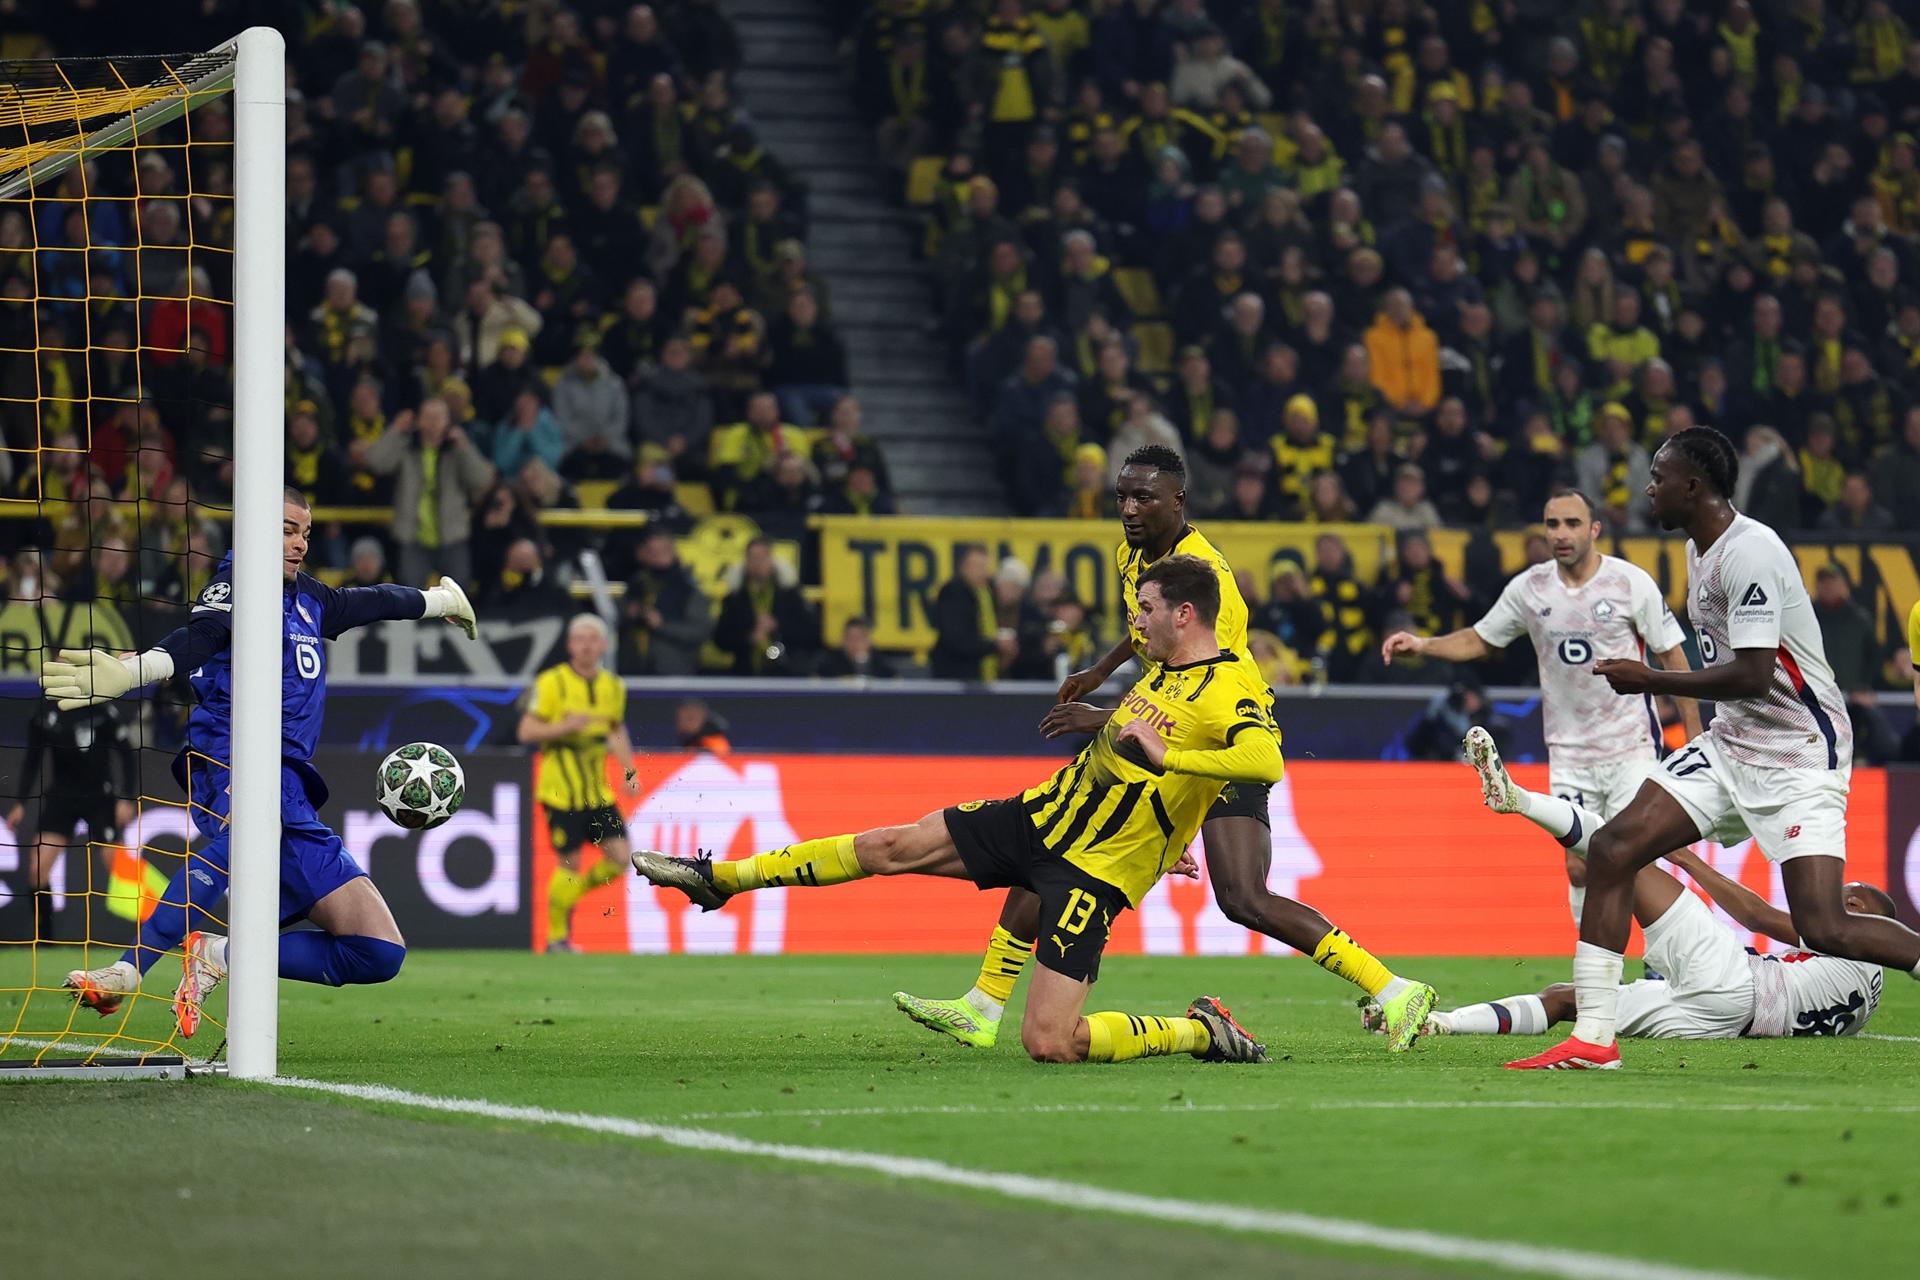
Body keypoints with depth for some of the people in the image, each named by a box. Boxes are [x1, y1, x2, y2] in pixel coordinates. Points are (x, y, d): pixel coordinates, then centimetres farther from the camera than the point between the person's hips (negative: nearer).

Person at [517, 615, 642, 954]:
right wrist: (565, 726, -22)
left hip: (598, 791, 5)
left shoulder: (613, 686, 10)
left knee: (620, 858, -5)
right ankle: (557, 937, 11)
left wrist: (629, 771, 12)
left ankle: (573, 892, 21)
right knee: (569, 864, -4)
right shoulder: (552, 683, -7)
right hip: (561, 792, -5)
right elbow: (526, 732, -8)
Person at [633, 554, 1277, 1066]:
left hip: (1094, 873, -8)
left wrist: (1165, 754, -39)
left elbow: (1266, 761, -41)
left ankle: (1203, 1032, 3)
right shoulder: (1164, 668, 8)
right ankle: (717, 879, 18)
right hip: (1042, 815, 8)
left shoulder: (1231, 693, -20)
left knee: (1048, 1043, -17)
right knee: (893, 846, 5)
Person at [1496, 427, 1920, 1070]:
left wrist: (1650, 680, -15)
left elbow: (1753, 675, -25)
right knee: (1611, 848, -5)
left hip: (1798, 756, -9)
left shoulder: (1751, 552, -19)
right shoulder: (1700, 550, 11)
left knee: (1824, 929, -19)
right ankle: (1593, 1037, -4)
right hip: (1730, 744, 9)